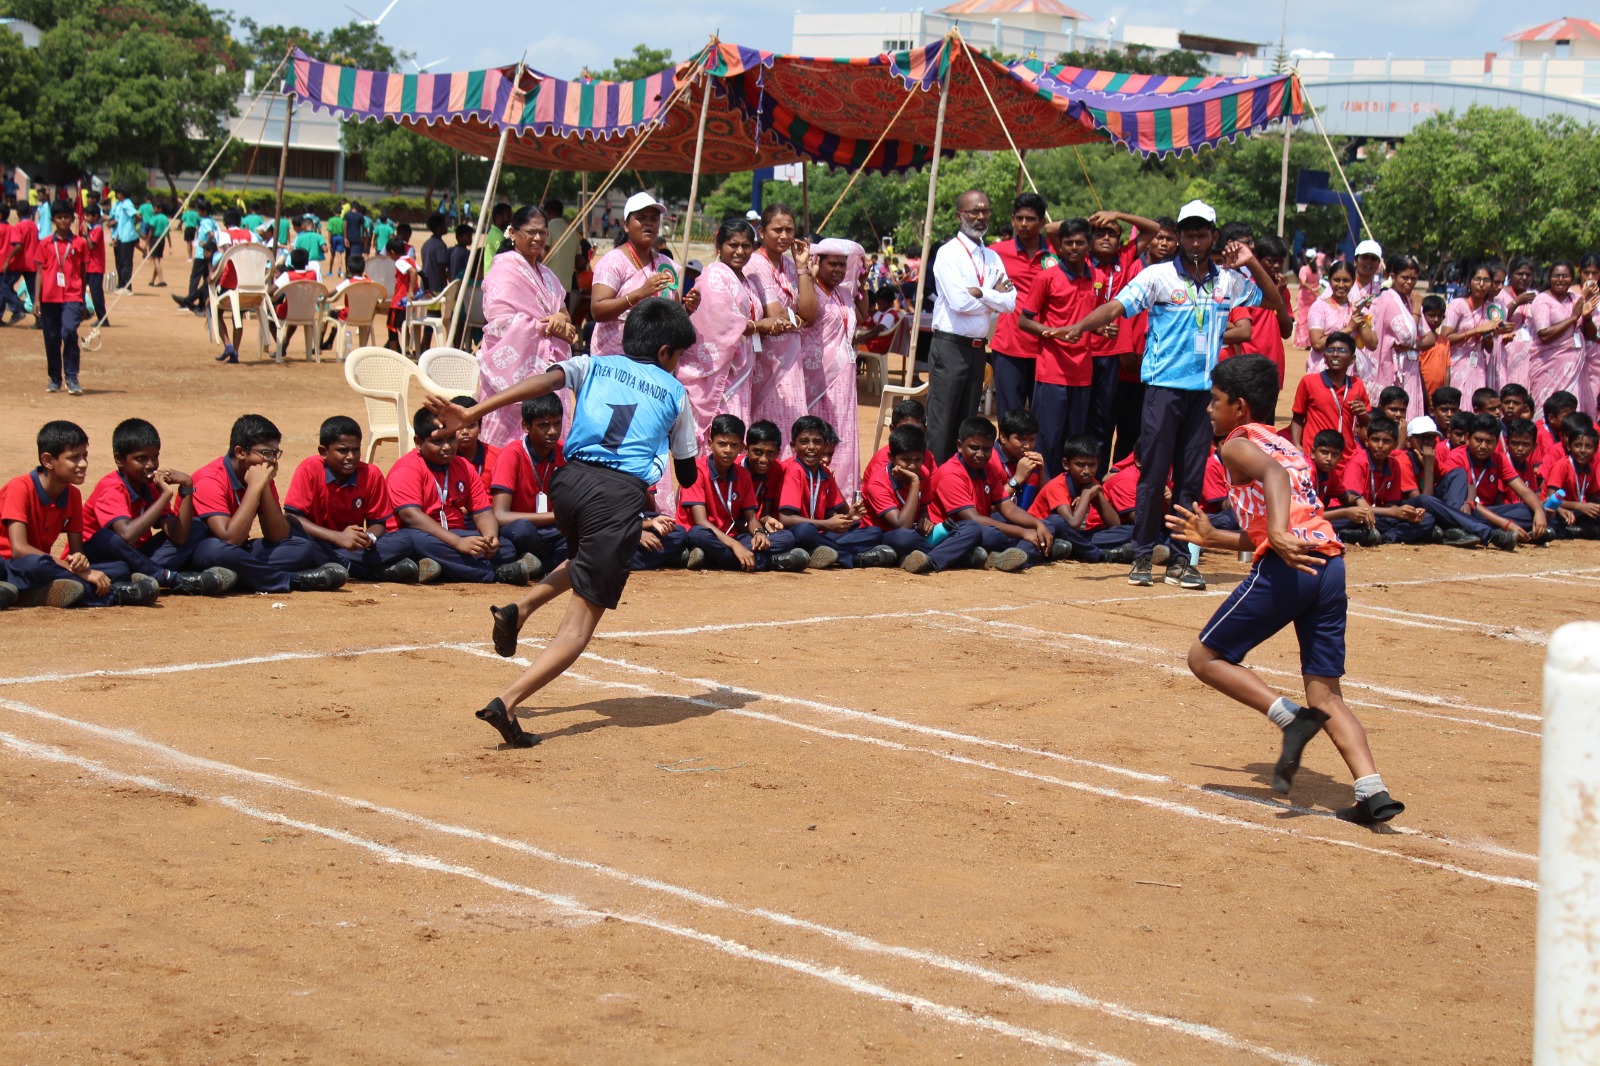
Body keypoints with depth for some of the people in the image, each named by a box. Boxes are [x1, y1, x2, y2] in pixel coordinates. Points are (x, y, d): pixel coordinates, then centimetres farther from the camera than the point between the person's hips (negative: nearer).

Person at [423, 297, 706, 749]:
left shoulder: (592, 366, 21)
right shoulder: (674, 391, 20)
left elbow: (543, 381, 0)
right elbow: (687, 474, 24)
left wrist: (472, 412, -9)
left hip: (569, 480, 4)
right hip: (621, 495, -4)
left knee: (590, 558, 37)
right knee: (582, 618, -3)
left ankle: (519, 609, 13)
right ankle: (507, 702, -22)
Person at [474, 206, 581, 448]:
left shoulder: (545, 274, 19)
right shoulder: (504, 269, -7)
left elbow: (561, 309, 20)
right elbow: (500, 321, -16)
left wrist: (561, 319, -5)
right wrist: (547, 325, -12)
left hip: (545, 366, 8)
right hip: (515, 368, -8)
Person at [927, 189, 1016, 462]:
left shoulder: (993, 258, 13)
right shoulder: (949, 253, -7)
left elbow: (1009, 303, 1)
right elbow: (959, 301, -18)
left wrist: (980, 293, -14)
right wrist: (993, 296, -4)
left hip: (978, 349, 7)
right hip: (950, 347, -7)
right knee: (942, 422, -7)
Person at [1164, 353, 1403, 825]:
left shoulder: (1238, 444, 6)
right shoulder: (1289, 448, 30)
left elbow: (1273, 474, -19)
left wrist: (1278, 534, -34)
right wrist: (1213, 537, 45)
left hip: (1286, 570, -7)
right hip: (1330, 562, 7)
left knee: (1205, 657, 9)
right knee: (1326, 694, 9)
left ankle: (1291, 717, -11)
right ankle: (1373, 791, -9)